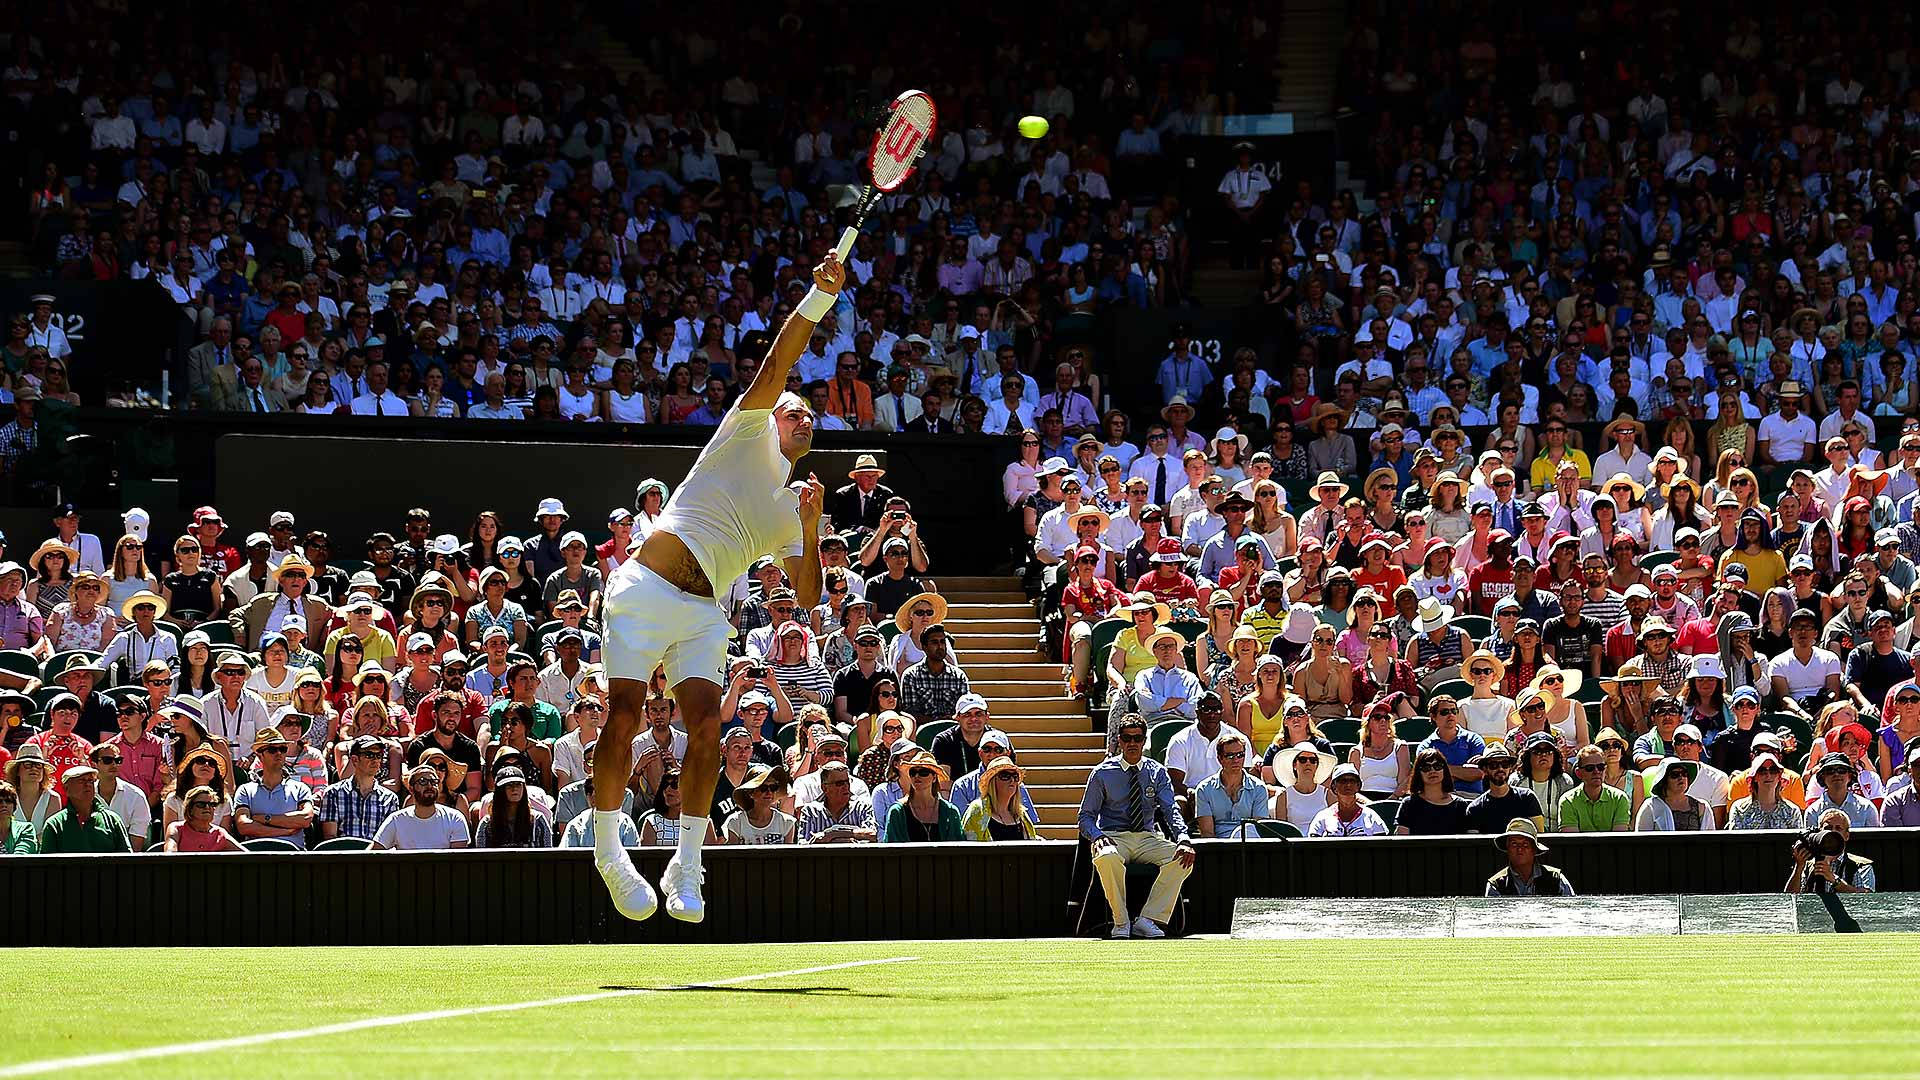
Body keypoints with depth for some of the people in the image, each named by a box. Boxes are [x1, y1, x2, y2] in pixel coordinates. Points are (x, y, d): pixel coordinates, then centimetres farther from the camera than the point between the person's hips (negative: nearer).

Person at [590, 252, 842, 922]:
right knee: (624, 717, -15)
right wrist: (820, 295, -9)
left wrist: (810, 527, 3)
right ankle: (607, 849, -1)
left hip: (700, 614, 4)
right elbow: (777, 365, -2)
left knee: (706, 725, -14)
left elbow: (808, 599, 18)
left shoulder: (790, 511, 24)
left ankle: (686, 869, -8)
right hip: (646, 588, -4)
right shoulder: (749, 431, 13)